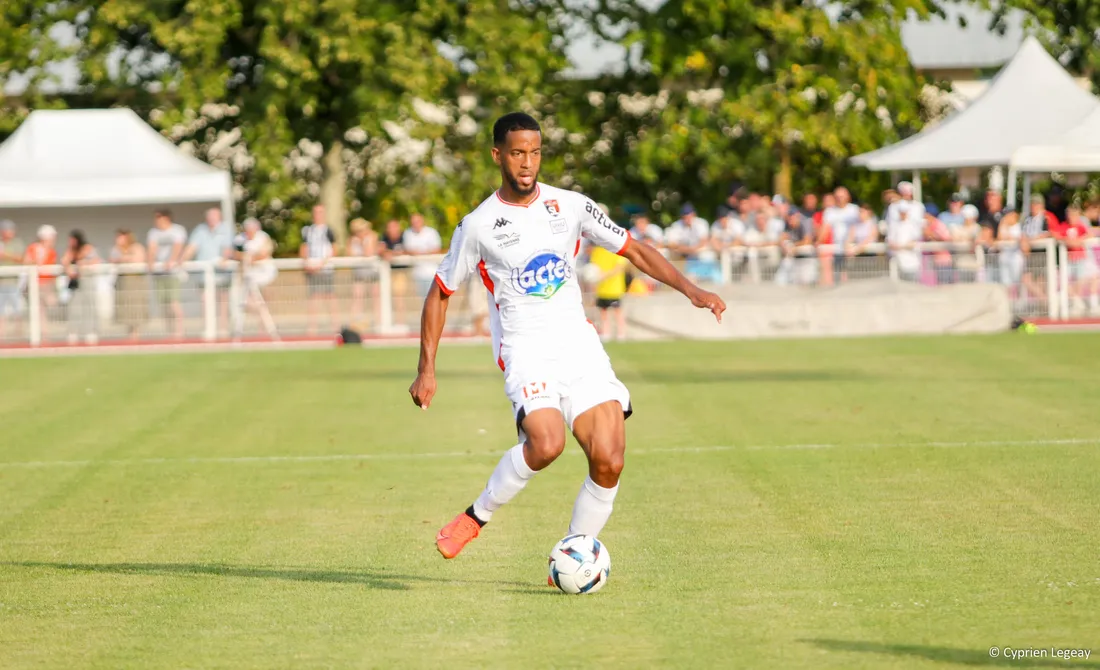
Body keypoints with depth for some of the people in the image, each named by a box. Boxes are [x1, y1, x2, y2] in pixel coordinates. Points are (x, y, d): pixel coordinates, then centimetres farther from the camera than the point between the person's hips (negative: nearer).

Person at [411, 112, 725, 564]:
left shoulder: (570, 206, 7)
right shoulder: (478, 226, 0)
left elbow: (634, 251, 13)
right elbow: (439, 294, 9)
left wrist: (691, 290, 0)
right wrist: (427, 369, 3)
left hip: (580, 345, 4)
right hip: (525, 352, -4)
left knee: (609, 462, -12)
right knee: (546, 444, -30)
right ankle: (477, 517, -8)